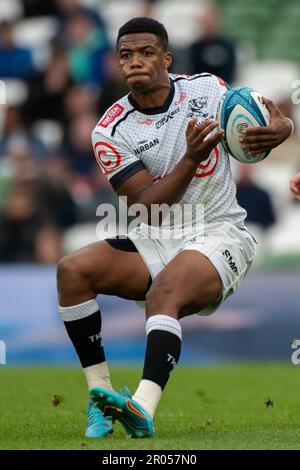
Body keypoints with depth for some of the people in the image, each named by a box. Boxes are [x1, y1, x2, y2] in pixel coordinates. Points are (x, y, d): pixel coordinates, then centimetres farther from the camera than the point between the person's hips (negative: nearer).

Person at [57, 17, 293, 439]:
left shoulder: (208, 88, -1)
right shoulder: (112, 131, -3)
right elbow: (148, 209, -11)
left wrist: (279, 129, -15)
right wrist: (191, 158, -25)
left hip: (218, 235, -3)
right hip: (152, 241, 3)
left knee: (164, 293, -33)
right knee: (72, 270, -20)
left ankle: (144, 408, -52)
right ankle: (99, 393, -18)